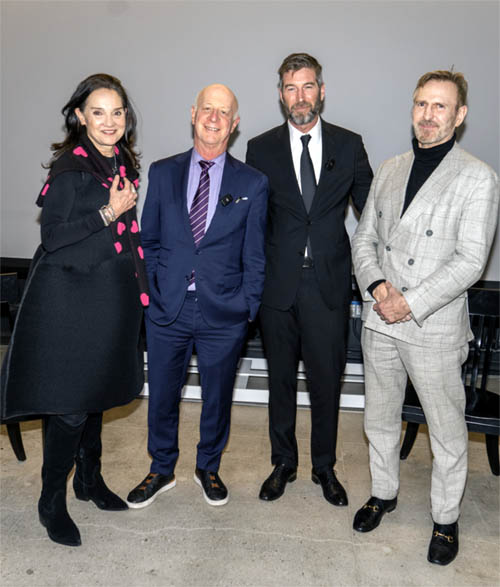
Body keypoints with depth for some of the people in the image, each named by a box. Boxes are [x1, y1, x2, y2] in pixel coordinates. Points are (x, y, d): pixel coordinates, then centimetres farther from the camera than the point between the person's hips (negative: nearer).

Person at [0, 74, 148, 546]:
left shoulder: (122, 162, 10)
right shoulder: (71, 166, -13)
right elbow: (53, 238, -16)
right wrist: (109, 214, -20)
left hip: (110, 297, 7)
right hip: (71, 299, -7)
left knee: (94, 393, 18)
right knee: (69, 404, 0)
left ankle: (90, 479, 36)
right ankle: (52, 502, 20)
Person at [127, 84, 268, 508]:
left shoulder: (252, 184, 0)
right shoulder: (162, 173, 5)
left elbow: (254, 255, 1)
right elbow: (149, 240, 9)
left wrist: (247, 308, -4)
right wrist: (154, 291, 1)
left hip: (223, 313, -1)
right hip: (168, 309, 2)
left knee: (217, 397, 14)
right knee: (162, 395, 14)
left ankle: (208, 467, 39)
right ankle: (162, 470, 37)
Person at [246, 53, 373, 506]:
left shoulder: (349, 145, 3)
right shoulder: (261, 149, 2)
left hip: (329, 283, 0)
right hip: (278, 285, 0)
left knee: (327, 381, 9)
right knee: (281, 379, 13)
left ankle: (325, 467, 31)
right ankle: (283, 463, 33)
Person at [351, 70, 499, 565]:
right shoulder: (388, 171, 9)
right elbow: (364, 238, 10)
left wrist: (411, 303, -17)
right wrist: (376, 284, -8)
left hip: (435, 327, -4)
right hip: (379, 322, 5)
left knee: (447, 432, 10)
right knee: (379, 419, 19)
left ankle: (446, 518, 32)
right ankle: (384, 492, 42)